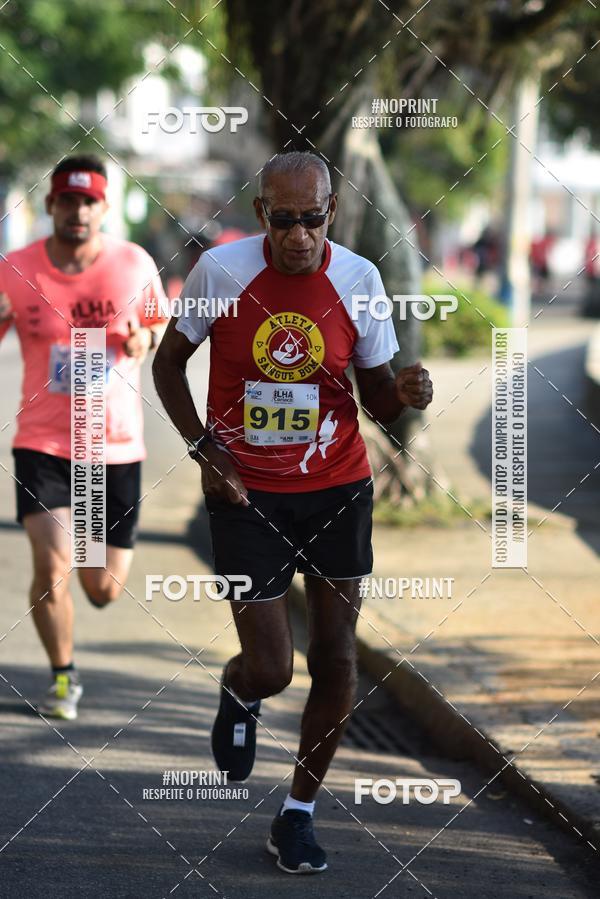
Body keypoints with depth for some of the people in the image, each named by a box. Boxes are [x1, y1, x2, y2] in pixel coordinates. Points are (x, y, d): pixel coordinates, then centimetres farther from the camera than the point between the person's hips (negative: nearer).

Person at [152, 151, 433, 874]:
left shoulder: (357, 279, -6)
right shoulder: (220, 269, -11)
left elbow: (376, 396, 3)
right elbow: (167, 362, 4)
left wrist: (404, 393, -21)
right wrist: (203, 448, -8)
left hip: (336, 488, 2)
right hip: (245, 491, -2)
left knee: (336, 659, 2)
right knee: (269, 667, -7)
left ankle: (298, 815, 20)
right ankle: (238, 698, 32)